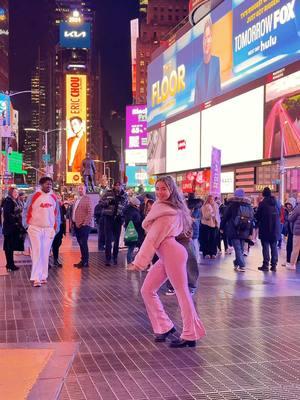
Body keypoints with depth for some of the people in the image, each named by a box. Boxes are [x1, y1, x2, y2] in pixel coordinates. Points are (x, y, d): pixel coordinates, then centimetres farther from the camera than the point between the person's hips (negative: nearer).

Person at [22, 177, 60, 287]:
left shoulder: (54, 197, 7)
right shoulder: (34, 196, -6)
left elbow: (57, 213, 14)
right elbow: (26, 211, -1)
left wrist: (56, 228, 10)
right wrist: (26, 225, -4)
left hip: (49, 229, 4)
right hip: (36, 228, -4)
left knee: (45, 254, 7)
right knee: (37, 253, -9)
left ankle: (43, 276, 15)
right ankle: (36, 278, -10)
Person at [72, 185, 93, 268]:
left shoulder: (87, 199, -7)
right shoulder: (77, 199, 18)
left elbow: (90, 212, -14)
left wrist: (84, 223, -17)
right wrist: (74, 222, 10)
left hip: (84, 225, -8)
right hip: (77, 225, 8)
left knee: (83, 243, -6)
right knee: (81, 243, 10)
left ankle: (85, 262, 0)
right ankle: (83, 260, 17)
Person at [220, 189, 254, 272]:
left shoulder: (232, 204, -3)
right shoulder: (249, 205, 10)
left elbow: (225, 216, -4)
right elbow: (252, 219, 10)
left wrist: (222, 227, 6)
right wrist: (250, 232, 13)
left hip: (234, 231, -4)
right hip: (244, 232, 4)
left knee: (237, 248, -4)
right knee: (240, 248, 16)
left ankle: (242, 266, -13)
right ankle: (236, 263, 28)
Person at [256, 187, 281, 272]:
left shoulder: (262, 203, -10)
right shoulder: (276, 203, 4)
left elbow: (258, 216, -6)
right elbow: (279, 214, 12)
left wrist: (259, 222, 13)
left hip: (265, 229, -4)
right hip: (275, 229, 4)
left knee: (265, 246, 0)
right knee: (274, 246, 9)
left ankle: (266, 265, -2)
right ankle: (274, 265, 10)